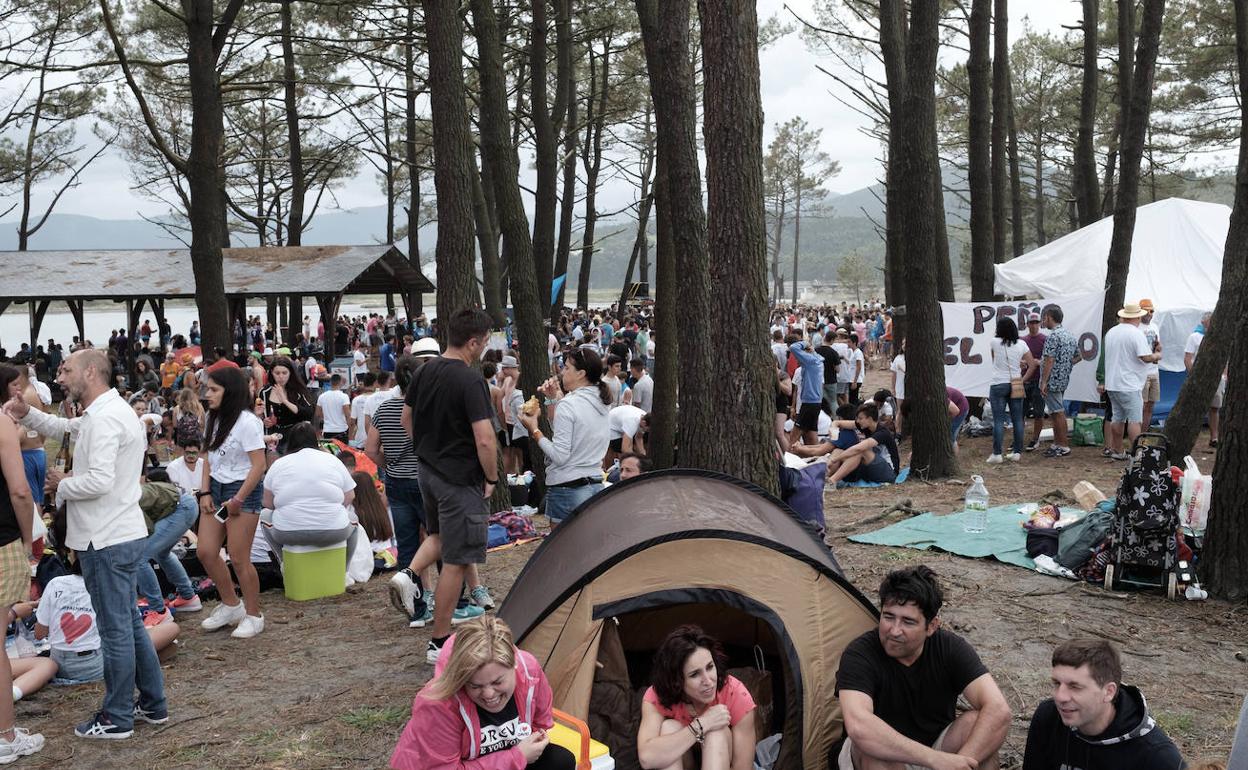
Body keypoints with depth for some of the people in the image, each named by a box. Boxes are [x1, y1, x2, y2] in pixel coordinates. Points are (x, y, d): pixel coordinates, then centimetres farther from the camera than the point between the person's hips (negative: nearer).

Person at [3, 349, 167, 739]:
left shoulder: (103, 419, -19)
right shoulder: (110, 411, 14)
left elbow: (99, 481, -28)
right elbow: (62, 426, 28)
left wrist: (62, 485, -10)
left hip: (106, 540, -10)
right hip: (123, 532, 10)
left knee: (116, 630, 1)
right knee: (129, 623, 18)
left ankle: (116, 718, 12)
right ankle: (153, 703, 26)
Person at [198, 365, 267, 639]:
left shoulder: (247, 422, -16)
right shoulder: (214, 419, 8)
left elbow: (259, 466, -17)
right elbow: (209, 457, 14)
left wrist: (238, 500, -16)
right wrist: (205, 492, 3)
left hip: (242, 491, -8)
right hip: (216, 487, 8)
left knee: (239, 559, -4)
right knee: (206, 552, 6)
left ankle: (253, 615, 13)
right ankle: (231, 605, 25)